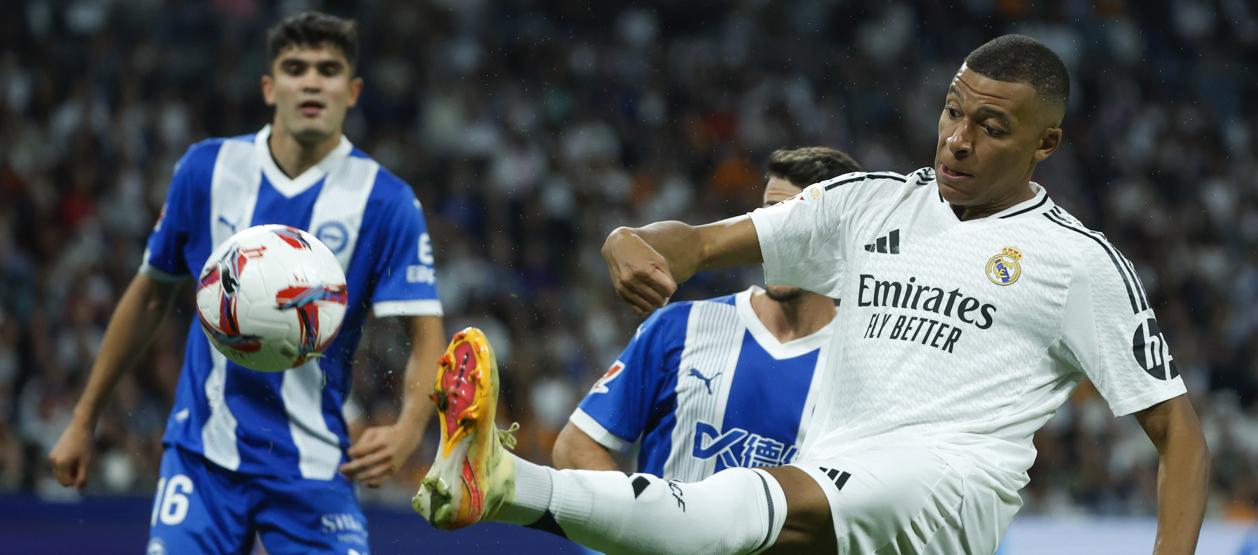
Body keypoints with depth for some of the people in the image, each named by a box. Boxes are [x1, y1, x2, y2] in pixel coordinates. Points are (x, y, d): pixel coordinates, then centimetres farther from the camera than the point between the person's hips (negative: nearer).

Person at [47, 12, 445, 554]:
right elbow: (150, 295, 12)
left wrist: (407, 430, -31)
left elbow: (427, 335, -11)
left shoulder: (386, 202, -7)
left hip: (313, 465, -1)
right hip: (202, 454, 1)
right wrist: (83, 420, 14)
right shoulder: (205, 169, 0)